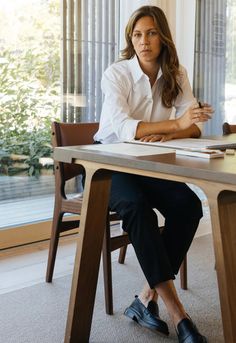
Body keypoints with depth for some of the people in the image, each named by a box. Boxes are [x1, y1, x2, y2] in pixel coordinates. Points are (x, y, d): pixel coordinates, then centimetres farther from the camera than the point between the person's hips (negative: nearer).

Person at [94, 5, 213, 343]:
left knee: (189, 205, -24)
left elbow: (195, 126, -9)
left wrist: (166, 135, -29)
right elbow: (122, 129, -28)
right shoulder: (116, 73, -13)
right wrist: (175, 124, -35)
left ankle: (148, 297, -16)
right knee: (137, 206, -34)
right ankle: (176, 312, -31)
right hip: (110, 160, -4)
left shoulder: (176, 74, 0)